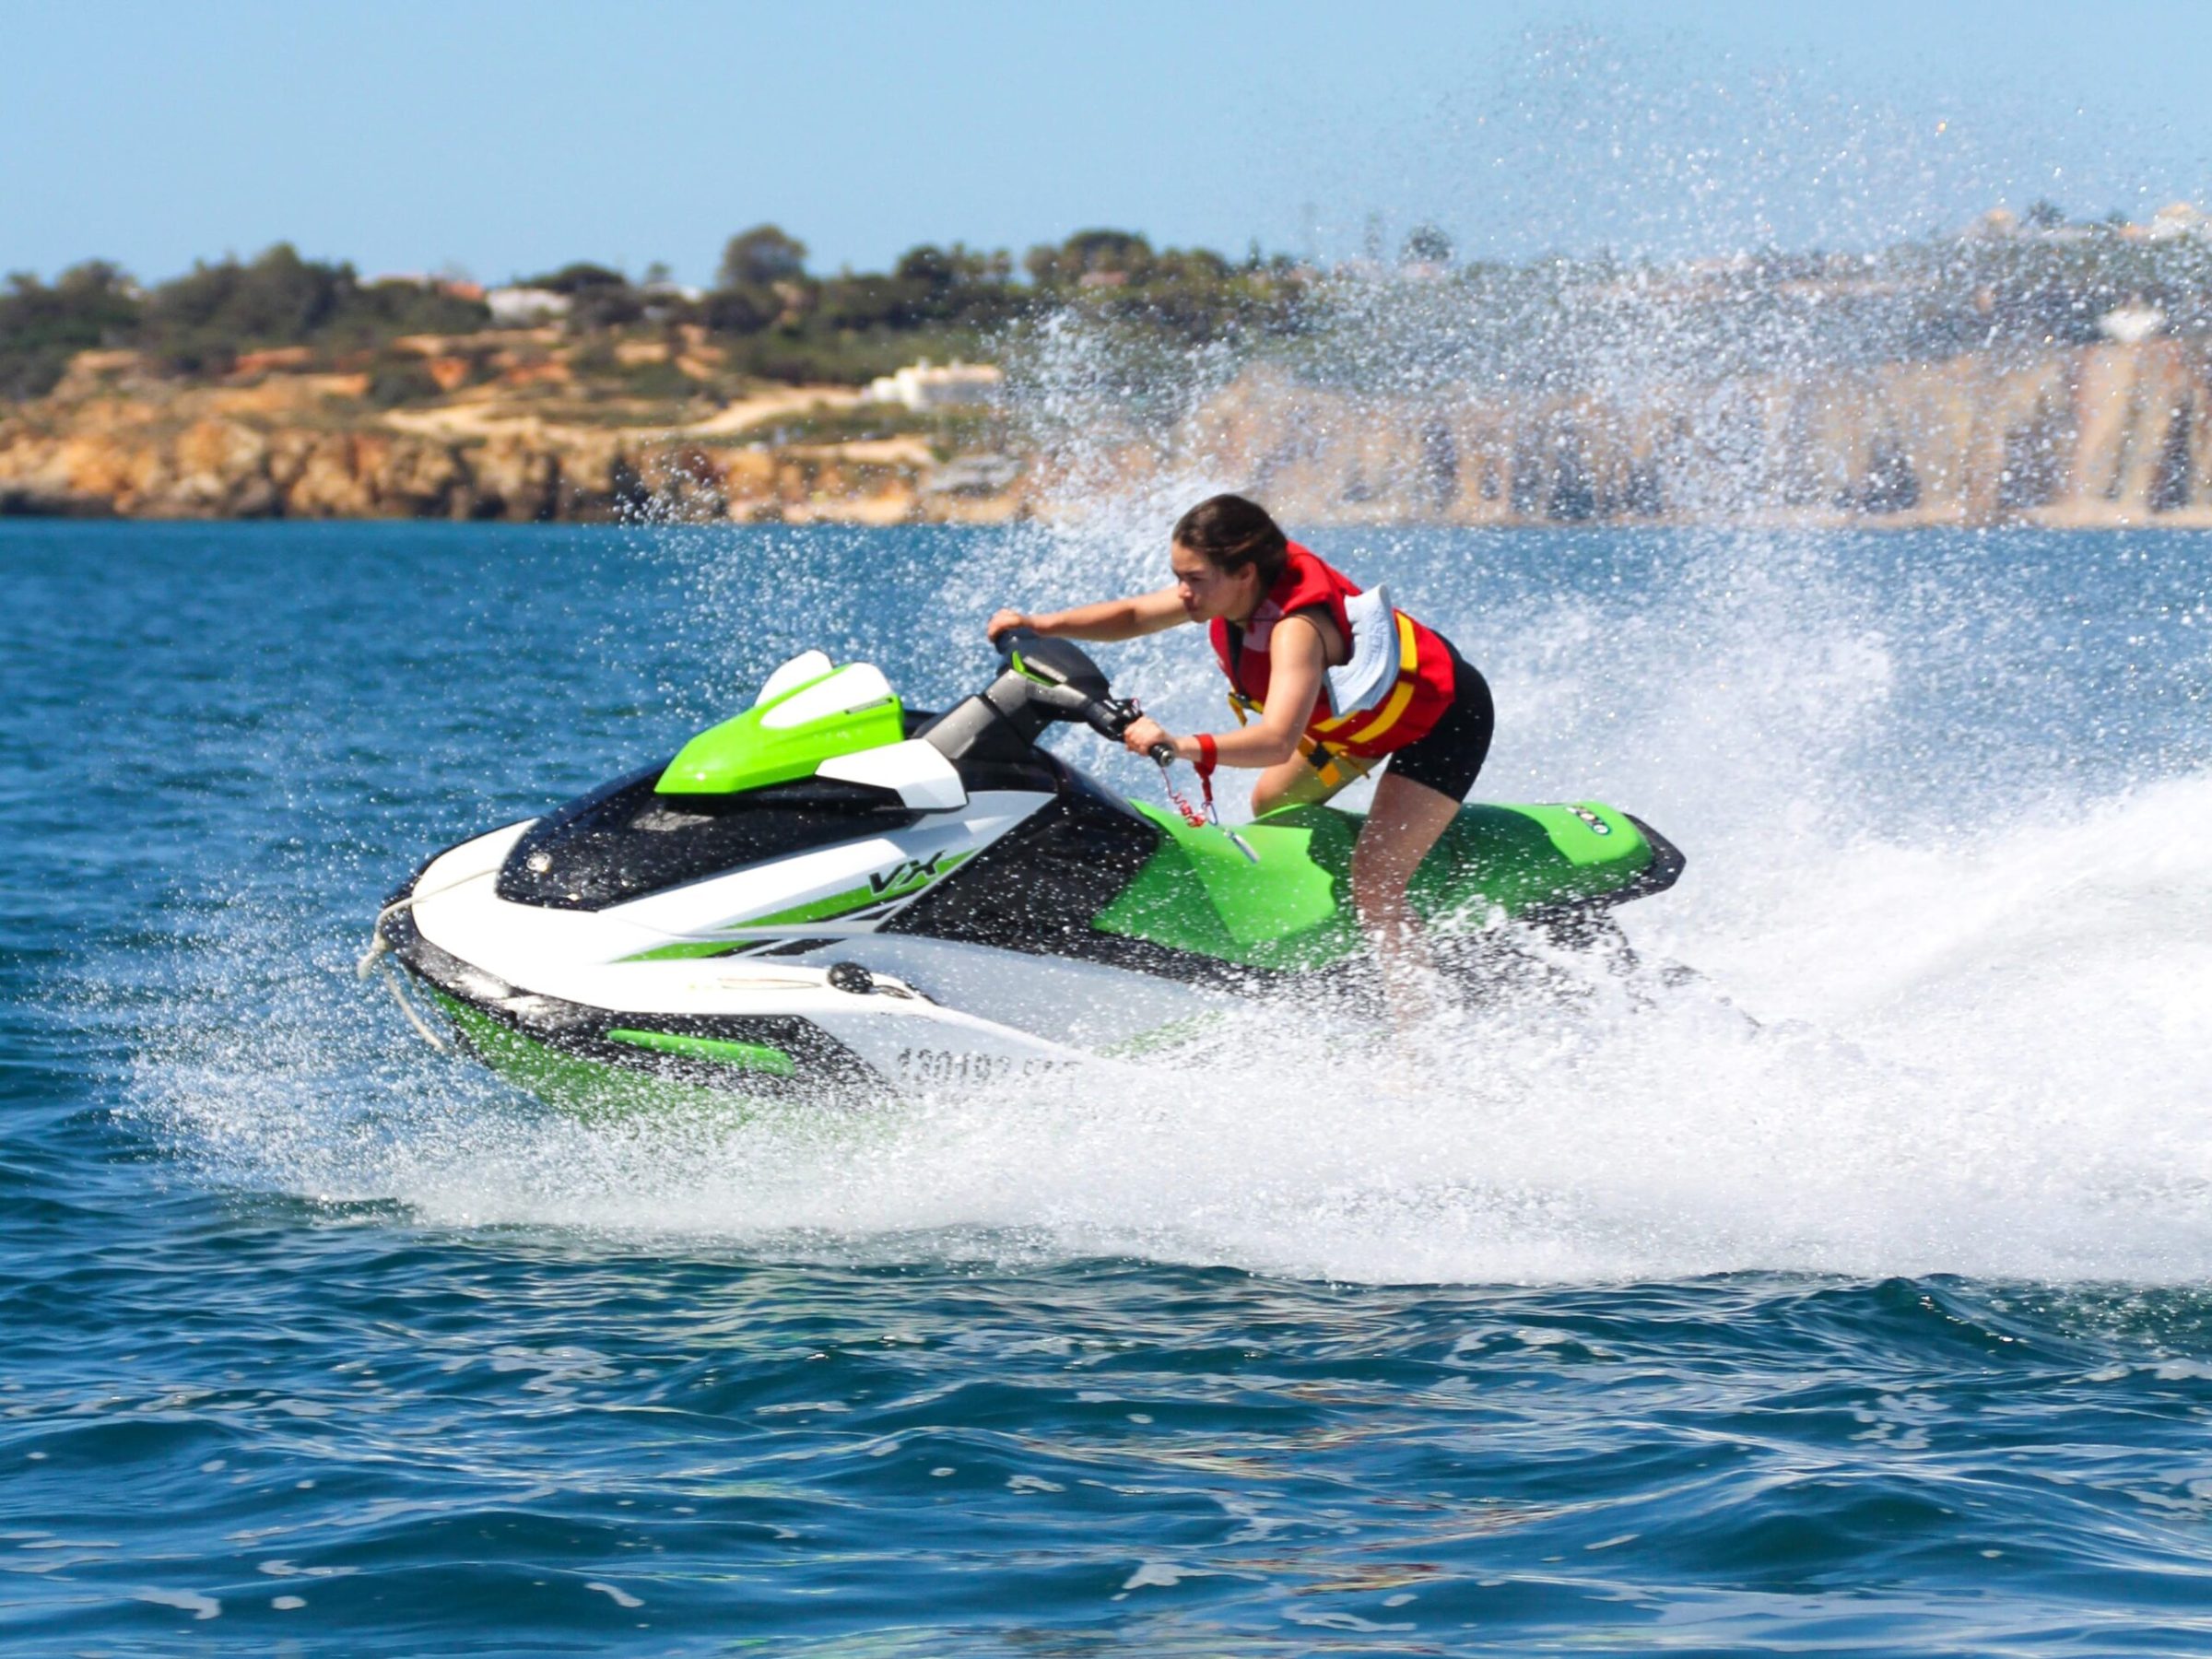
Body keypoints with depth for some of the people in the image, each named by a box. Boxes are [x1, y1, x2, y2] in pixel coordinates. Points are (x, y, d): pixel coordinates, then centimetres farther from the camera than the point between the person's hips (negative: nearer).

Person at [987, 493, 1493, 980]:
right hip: (1357, 709, 10)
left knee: (1374, 890, -18)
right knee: (1271, 809, 21)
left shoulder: (1297, 627, -38)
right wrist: (1040, 624, -15)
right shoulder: (1243, 584, -15)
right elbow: (1133, 615, -2)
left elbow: (1277, 741, -52)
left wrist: (1186, 747, -67)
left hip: (1444, 715, -10)